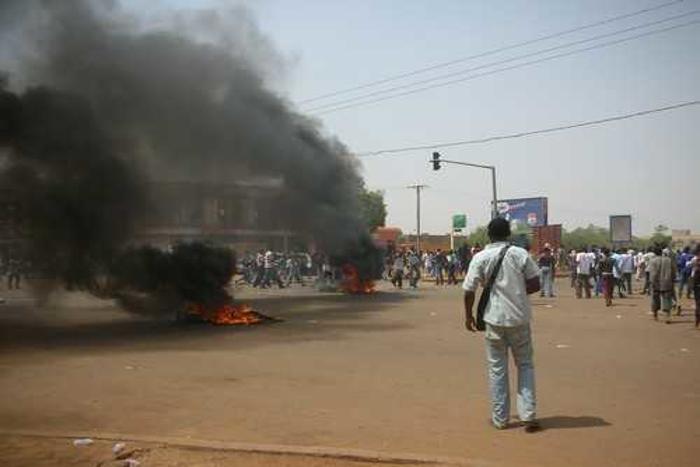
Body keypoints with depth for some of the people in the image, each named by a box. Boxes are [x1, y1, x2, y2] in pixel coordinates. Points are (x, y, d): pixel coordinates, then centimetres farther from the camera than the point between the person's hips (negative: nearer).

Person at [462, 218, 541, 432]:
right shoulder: (520, 254, -2)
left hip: (495, 319, -1)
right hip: (519, 318, 1)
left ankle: (500, 418, 16)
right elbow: (535, 284, -1)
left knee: (497, 368, 10)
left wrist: (468, 315, 7)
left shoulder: (480, 257, -5)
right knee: (525, 364, 14)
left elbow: (469, 290, -7)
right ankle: (528, 415, 8)